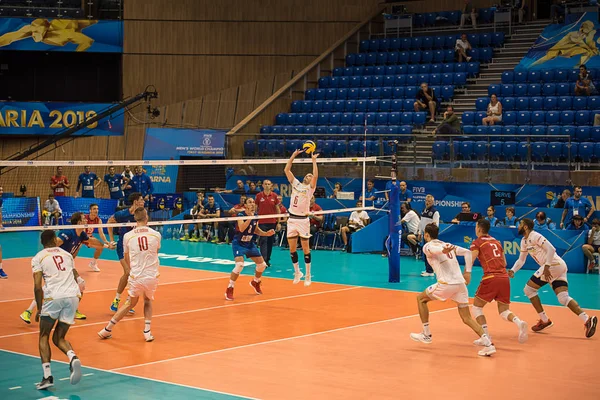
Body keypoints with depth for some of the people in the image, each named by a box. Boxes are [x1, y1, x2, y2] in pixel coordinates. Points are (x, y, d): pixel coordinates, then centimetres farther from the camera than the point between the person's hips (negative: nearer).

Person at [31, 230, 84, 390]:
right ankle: (73, 357, -17)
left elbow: (37, 286, -2)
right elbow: (77, 278, 23)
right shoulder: (67, 255, 21)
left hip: (54, 297, -3)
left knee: (44, 336, 13)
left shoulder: (38, 258, 8)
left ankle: (47, 376, -2)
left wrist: (39, 309, 4)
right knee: (59, 338, 14)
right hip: (73, 296, 4)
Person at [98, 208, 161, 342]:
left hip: (136, 277, 0)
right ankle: (147, 331, 12)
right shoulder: (156, 234, -1)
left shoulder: (128, 236, -2)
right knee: (148, 301, 26)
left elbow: (127, 259, 12)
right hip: (152, 276, 0)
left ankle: (108, 329, 22)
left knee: (131, 303, 21)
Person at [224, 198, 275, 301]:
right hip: (238, 243, -7)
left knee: (262, 264, 8)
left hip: (250, 244, 7)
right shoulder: (241, 215, -19)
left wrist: (266, 233, -2)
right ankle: (229, 289, -16)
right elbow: (241, 228, -36)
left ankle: (255, 282, 37)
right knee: (240, 264, -27)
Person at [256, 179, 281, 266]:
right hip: (262, 222, -2)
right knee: (263, 241, -10)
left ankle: (267, 260, 16)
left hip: (272, 222, 2)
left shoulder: (274, 196, 3)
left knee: (270, 242, 7)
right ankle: (264, 260, -16)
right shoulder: (259, 196, -1)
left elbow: (277, 210, 8)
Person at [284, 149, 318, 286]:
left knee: (305, 248, 1)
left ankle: (308, 276, 9)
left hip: (303, 220, -4)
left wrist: (314, 161, -13)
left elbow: (316, 176, -18)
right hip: (292, 219, 4)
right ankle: (297, 272, 23)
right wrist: (293, 156, 2)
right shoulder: (296, 184, 11)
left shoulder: (310, 188, 0)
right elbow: (286, 170, 7)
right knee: (292, 249, 7)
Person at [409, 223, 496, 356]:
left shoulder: (427, 246, 5)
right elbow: (467, 252, 18)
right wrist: (468, 272, 16)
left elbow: (435, 250, -20)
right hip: (460, 283, 6)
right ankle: (488, 344, -9)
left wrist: (443, 251, -42)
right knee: (467, 318, 8)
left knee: (421, 298, 18)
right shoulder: (447, 245, 24)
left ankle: (426, 334, 18)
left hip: (446, 283, -6)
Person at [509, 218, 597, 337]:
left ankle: (544, 321, 4)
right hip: (560, 267, 9)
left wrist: (546, 267, -22)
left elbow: (551, 249, -18)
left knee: (529, 289, 1)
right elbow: (521, 260, 27)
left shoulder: (534, 236, -9)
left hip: (553, 265, -9)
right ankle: (587, 320, -15)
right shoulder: (524, 241, 21)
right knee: (564, 298, -1)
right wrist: (512, 271, 10)